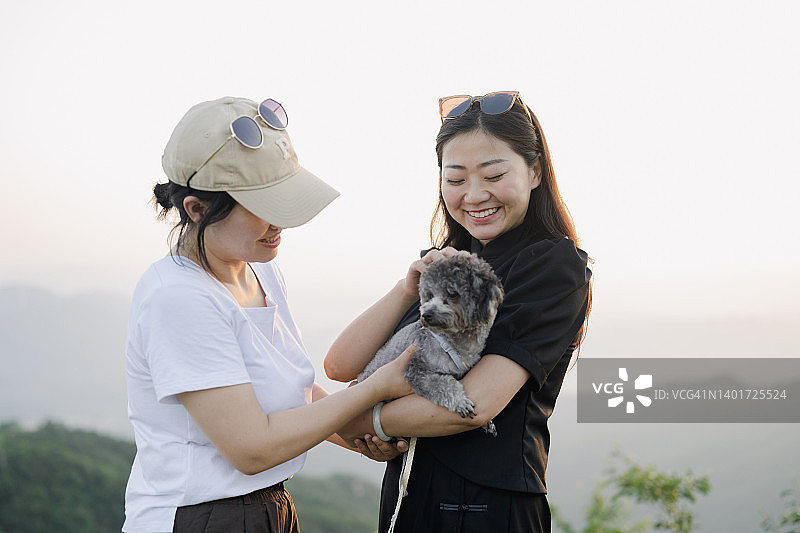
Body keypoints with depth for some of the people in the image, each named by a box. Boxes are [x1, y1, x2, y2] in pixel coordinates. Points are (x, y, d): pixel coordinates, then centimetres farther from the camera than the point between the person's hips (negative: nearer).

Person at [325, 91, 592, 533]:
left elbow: (476, 403, -22)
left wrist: (366, 421, -9)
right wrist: (410, 289, -13)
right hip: (407, 495, 6)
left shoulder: (557, 264, -11)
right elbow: (341, 367, 0)